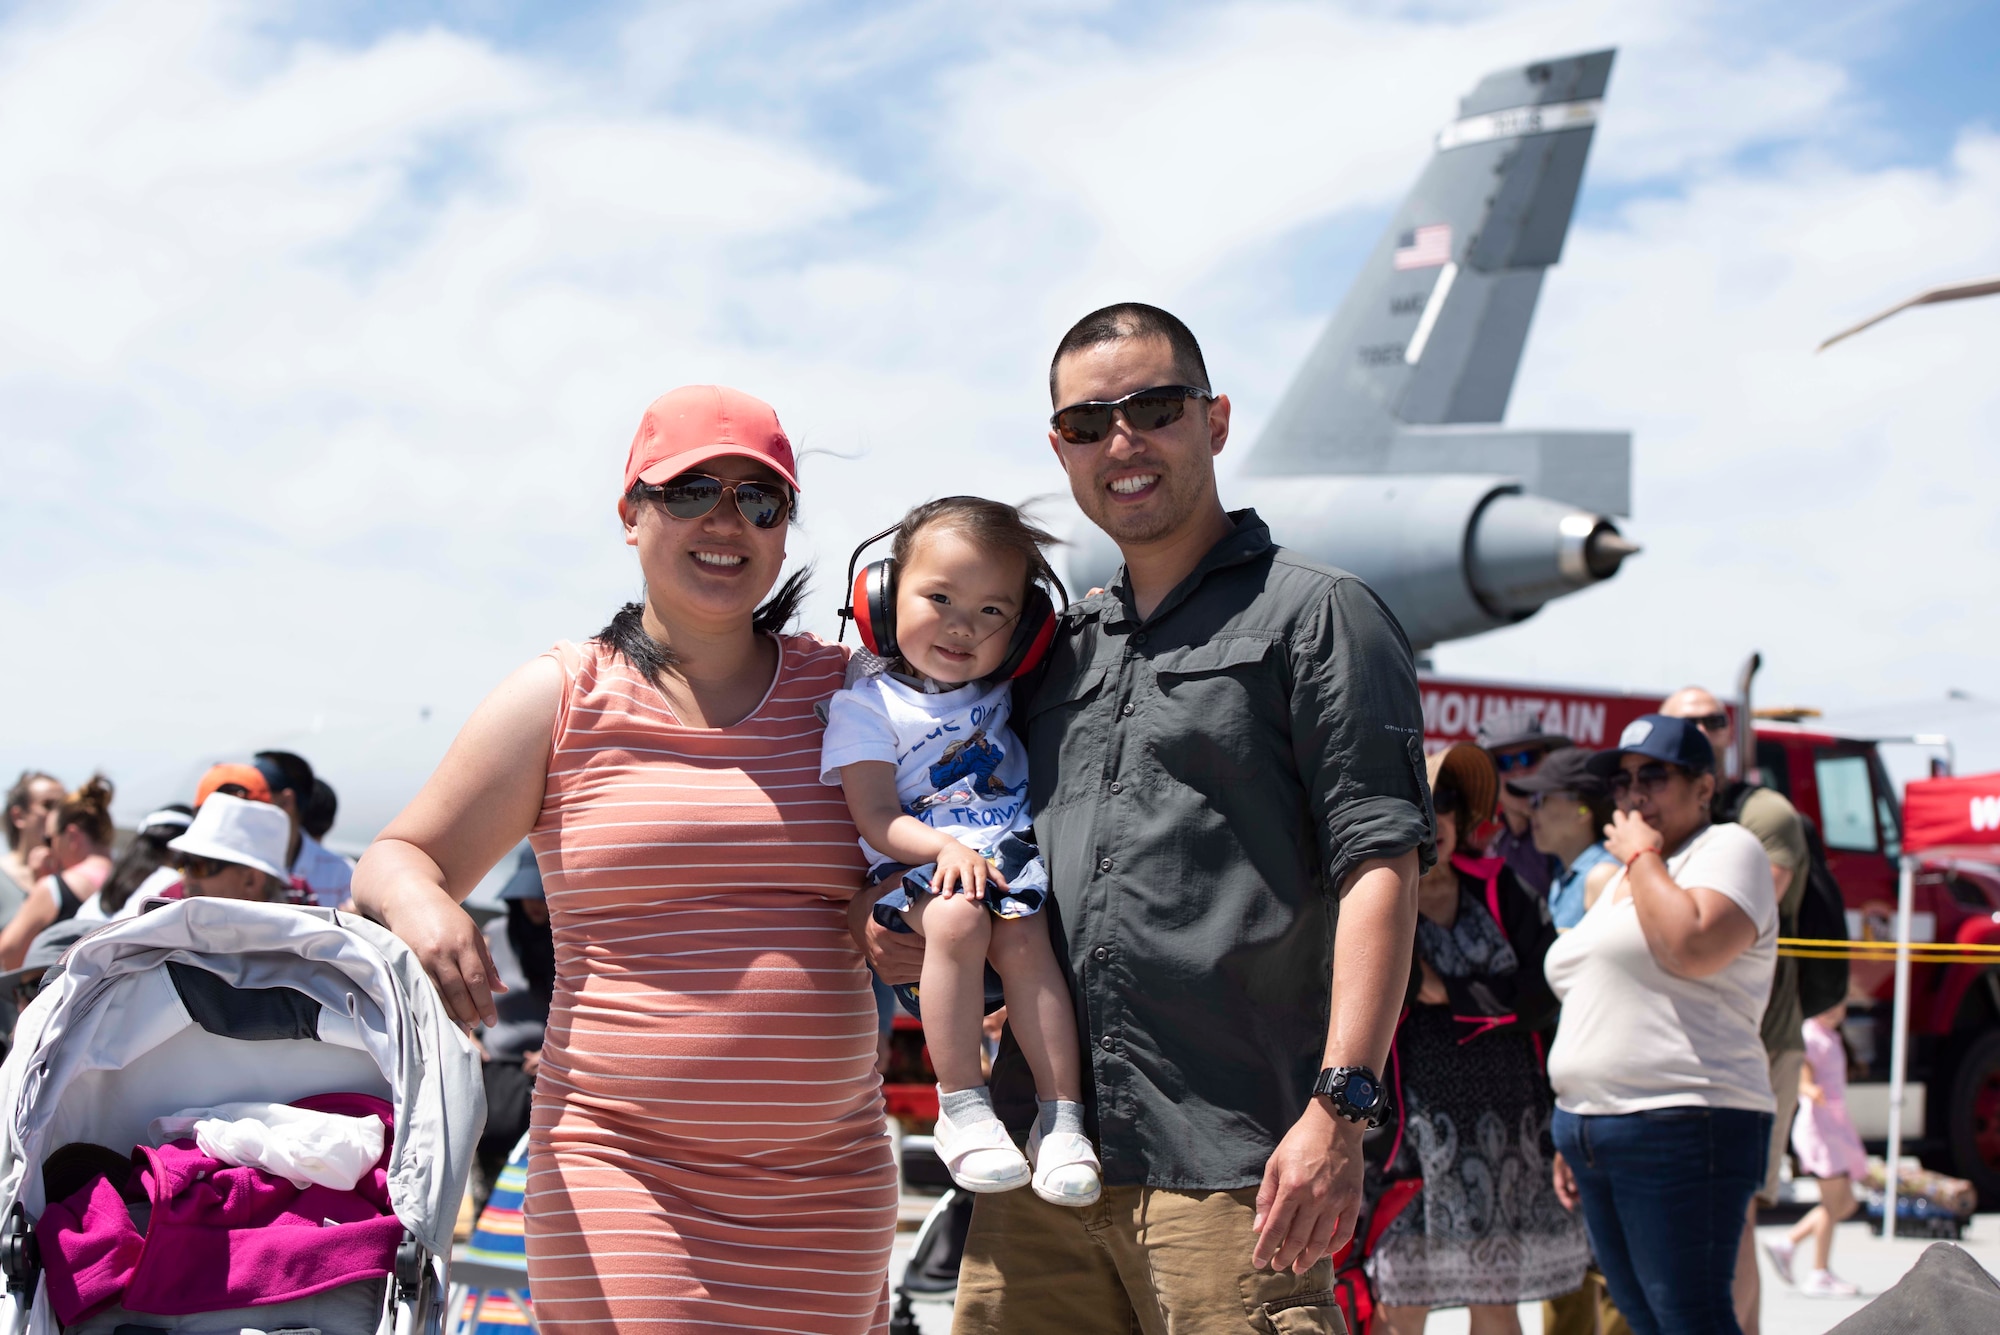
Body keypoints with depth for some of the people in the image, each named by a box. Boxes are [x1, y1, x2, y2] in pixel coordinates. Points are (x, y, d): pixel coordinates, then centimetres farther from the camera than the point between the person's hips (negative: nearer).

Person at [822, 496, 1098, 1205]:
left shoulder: (1003, 682, 13)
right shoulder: (865, 704, 0)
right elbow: (876, 818, -7)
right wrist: (944, 847, -24)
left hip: (1012, 852, 3)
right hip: (916, 862, -3)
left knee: (1023, 936, -27)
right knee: (956, 919, -34)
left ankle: (1060, 1117, -25)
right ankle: (962, 1107, -26)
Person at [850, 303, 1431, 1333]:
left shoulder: (1316, 614, 2)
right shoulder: (1059, 649, 20)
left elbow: (1378, 866, -8)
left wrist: (1338, 1106, -18)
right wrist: (923, 943, 7)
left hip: (1229, 1168, -6)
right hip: (1040, 1158, 6)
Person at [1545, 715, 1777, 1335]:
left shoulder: (1728, 849, -3)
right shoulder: (1620, 881, 22)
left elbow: (1692, 948, -23)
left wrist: (1642, 856, -10)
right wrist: (1571, 1136, 20)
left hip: (1678, 1128, -9)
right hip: (1594, 1133, 9)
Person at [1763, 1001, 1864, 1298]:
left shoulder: (1830, 1037, 17)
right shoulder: (1810, 1036, -12)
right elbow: (1803, 1080, -23)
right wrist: (1812, 1091, -45)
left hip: (1837, 1127, 10)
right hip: (1819, 1126, -10)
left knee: (1845, 1204, 10)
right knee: (1833, 1203, -9)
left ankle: (1787, 1244, 14)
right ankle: (1818, 1275, -4)